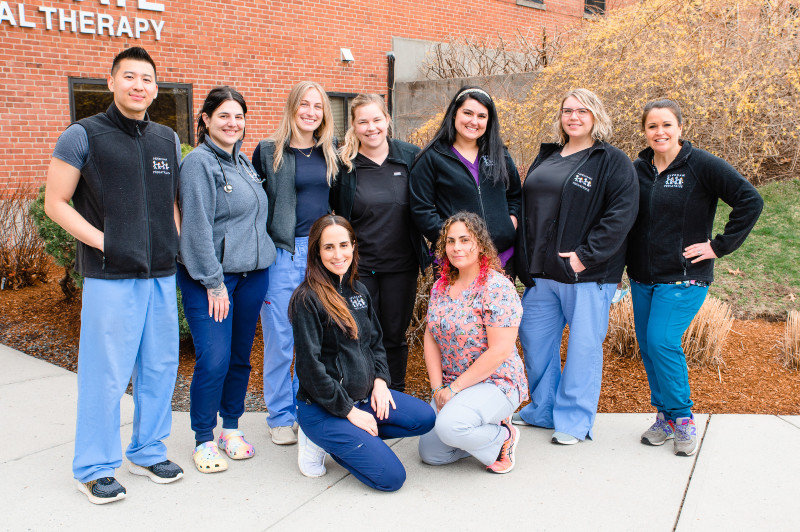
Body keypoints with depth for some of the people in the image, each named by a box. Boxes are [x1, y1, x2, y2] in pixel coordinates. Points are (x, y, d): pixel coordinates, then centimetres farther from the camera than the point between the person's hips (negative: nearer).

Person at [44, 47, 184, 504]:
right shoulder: (83, 136, -3)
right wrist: (102, 241, -12)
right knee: (106, 372, 0)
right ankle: (95, 468, 16)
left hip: (161, 274, 5)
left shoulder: (168, 140, 12)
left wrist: (174, 239, 6)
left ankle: (148, 452, 28)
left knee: (160, 367, 11)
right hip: (110, 276, -5)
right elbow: (56, 202, -3)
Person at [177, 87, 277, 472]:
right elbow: (197, 227, -14)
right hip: (210, 277, -7)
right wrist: (214, 282, -15)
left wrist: (261, 270, 16)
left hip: (251, 273, 7)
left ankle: (231, 428, 27)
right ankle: (204, 441, 8)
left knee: (240, 356, 12)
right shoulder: (199, 162, -10)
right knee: (214, 360, -9)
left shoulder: (242, 160, 14)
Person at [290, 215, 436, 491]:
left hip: (364, 395, 8)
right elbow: (310, 367, -19)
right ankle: (320, 439, 4)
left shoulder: (358, 291, 7)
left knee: (425, 418, 0)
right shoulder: (307, 298, -17)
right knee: (391, 477, -13)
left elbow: (376, 341, 18)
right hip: (323, 406, -8)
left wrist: (380, 380, 0)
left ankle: (346, 438, 5)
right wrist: (349, 411, -16)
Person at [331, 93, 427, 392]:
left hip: (401, 265, 1)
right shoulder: (343, 163, -3)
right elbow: (332, 214, 4)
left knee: (395, 336, 11)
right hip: (358, 265, -1)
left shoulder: (411, 157, 1)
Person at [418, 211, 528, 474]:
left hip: (495, 382, -7)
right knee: (430, 453, -1)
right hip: (450, 386, 7)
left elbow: (500, 350, -21)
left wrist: (454, 388, -18)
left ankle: (503, 437, -2)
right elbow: (431, 338, 7)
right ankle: (485, 429, 20)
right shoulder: (441, 287, 6)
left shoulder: (498, 288, -17)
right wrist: (438, 388, -5)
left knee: (449, 426, -31)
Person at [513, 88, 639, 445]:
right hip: (540, 273, 7)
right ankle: (543, 409, 30)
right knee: (534, 340, 13)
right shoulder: (545, 157, 16)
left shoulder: (613, 162, -4)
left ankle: (574, 419, 15)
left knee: (583, 345, 1)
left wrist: (586, 255, -20)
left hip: (587, 274, -6)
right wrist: (524, 260, 11)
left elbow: (622, 214, -14)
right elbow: (527, 207, 20)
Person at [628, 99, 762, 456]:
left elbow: (750, 201, -11)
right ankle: (665, 417, 23)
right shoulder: (637, 169, 7)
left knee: (662, 341, -15)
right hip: (642, 278, 6)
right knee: (647, 346, 7)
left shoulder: (701, 165, -8)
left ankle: (682, 418, 5)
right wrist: (622, 264, 8)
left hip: (683, 276, -6)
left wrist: (720, 245, -13)